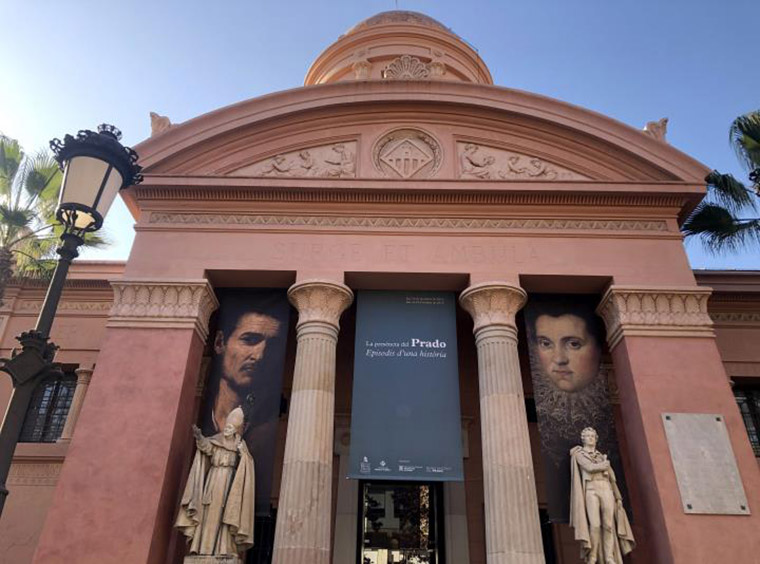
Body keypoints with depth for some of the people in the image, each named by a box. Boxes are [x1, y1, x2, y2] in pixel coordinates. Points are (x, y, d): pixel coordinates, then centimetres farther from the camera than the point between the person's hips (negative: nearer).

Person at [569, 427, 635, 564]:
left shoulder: (602, 456, 24)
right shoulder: (578, 454, 9)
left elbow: (612, 478, 20)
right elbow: (590, 468, -10)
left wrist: (618, 497, 9)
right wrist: (605, 465, 7)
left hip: (606, 490, 5)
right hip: (591, 491, -4)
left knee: (609, 525, -7)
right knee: (595, 525, -17)